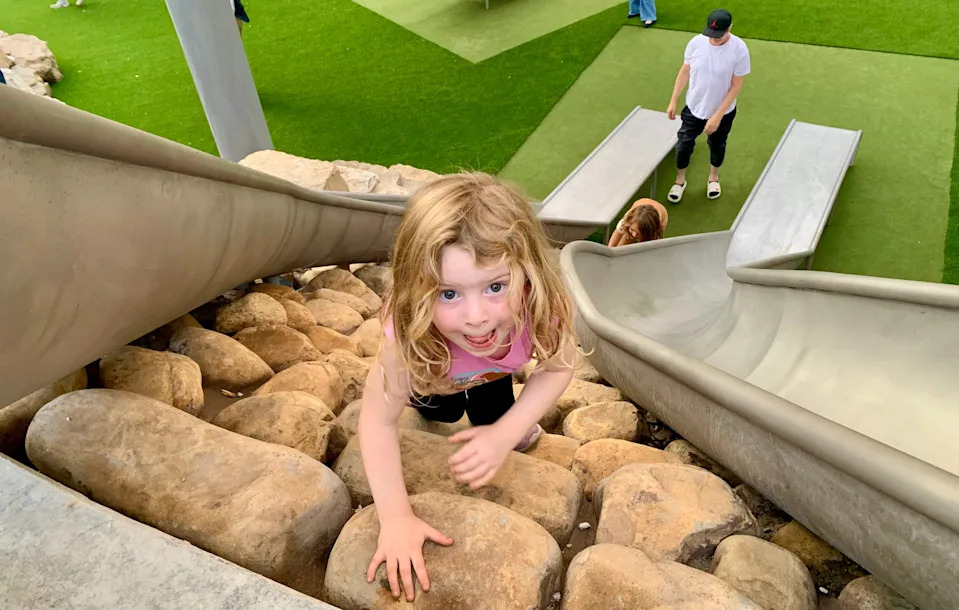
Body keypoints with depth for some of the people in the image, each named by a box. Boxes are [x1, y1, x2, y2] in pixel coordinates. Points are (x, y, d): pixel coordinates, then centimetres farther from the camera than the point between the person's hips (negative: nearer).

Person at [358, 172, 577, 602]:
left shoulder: (541, 307, -44)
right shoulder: (409, 336, -47)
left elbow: (558, 367, -25)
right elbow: (378, 420, -35)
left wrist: (506, 433, -37)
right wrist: (396, 519, -39)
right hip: (437, 367, 0)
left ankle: (491, 416, 28)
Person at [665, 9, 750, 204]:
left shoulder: (739, 50, -23)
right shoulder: (696, 42, -16)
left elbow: (736, 86, -18)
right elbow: (684, 72, -2)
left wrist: (717, 116, -21)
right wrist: (673, 101, 0)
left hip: (723, 112, -1)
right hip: (693, 108, 2)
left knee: (717, 145, 21)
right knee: (684, 144, 11)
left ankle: (713, 177, 47)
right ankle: (680, 180, 35)